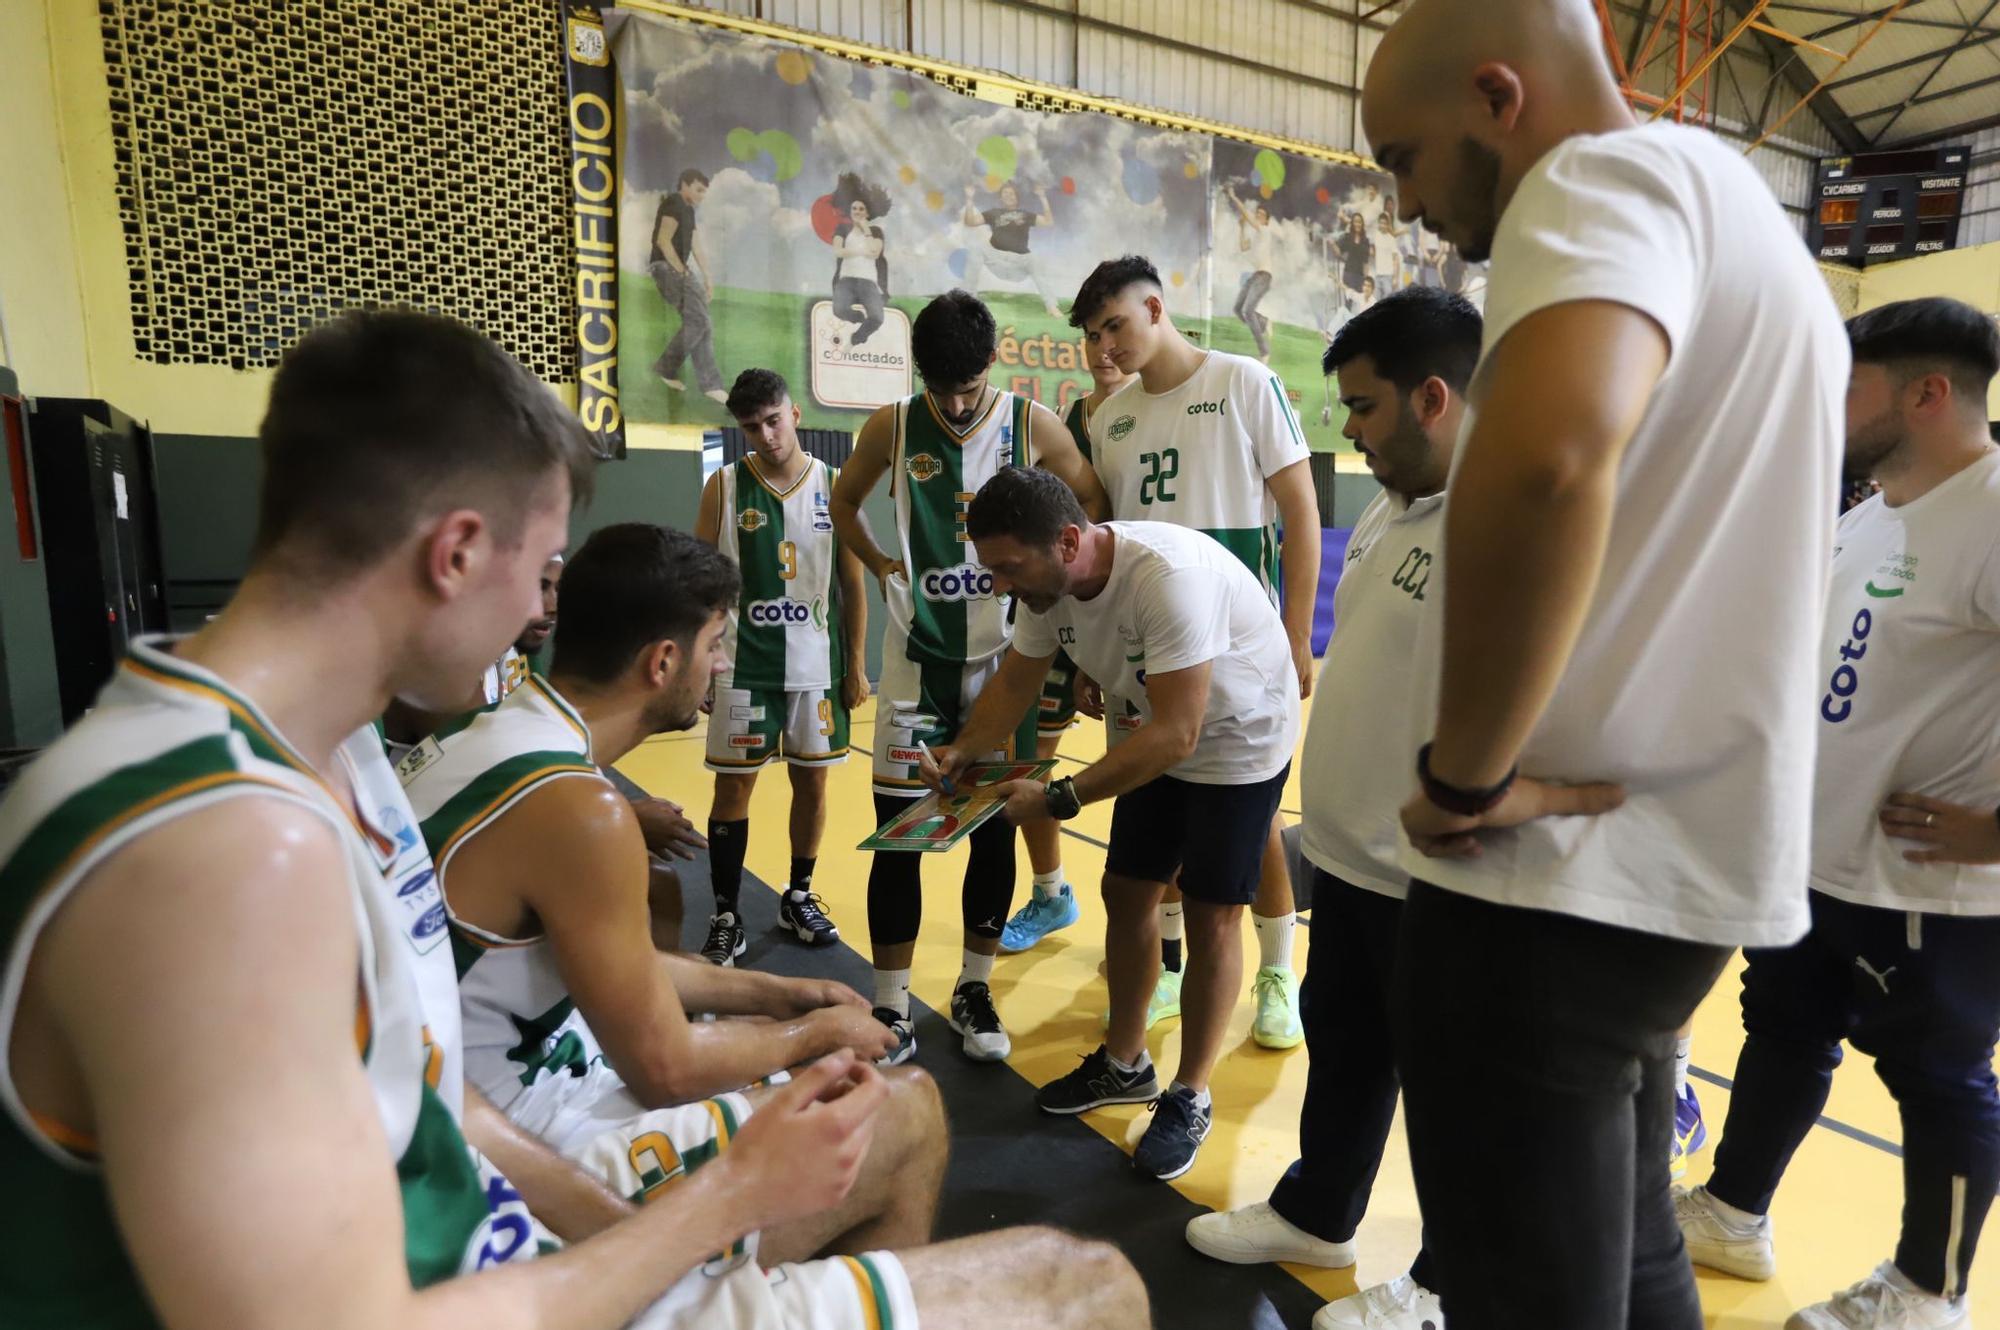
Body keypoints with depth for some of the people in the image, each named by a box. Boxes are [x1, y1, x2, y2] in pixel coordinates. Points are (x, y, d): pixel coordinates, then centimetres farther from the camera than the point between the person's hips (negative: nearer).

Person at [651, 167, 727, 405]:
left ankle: (709, 384, -3)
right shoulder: (673, 204, -8)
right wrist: (681, 271, -15)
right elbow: (663, 241, -17)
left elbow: (697, 246, 20)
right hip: (667, 268, -9)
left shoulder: (688, 209, 20)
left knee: (700, 324, 0)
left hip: (678, 270, 9)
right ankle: (667, 366, -5)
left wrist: (708, 277, 14)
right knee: (697, 321, -17)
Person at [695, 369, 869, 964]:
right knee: (733, 786, 3)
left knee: (812, 782, 10)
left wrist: (856, 665, 2)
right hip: (743, 666, -1)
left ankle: (799, 897, 28)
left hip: (817, 666, 2)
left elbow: (853, 583, 5)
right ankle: (726, 916, 15)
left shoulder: (834, 485, 1)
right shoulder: (724, 486, -2)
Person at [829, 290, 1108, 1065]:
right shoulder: (892, 428, -3)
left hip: (1002, 654, 0)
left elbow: (1094, 501, 7)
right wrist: (883, 567, 0)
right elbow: (844, 502, 13)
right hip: (917, 653, 0)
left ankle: (974, 991, 26)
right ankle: (891, 1008, 14)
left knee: (995, 828, 7)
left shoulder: (1031, 424, -5)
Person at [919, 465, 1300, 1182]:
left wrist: (1059, 797, -38)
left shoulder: (1170, 575, -38)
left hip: (1238, 740, -7)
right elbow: (1016, 680, -2)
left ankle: (1190, 1098, 19)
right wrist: (959, 753, -19)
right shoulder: (1047, 580, -15)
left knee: (1210, 915, 0)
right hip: (1156, 734, 7)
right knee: (1126, 893, 10)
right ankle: (1124, 1063, 30)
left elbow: (1176, 735, -38)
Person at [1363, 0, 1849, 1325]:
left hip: (1556, 881, -10)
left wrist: (1466, 777, -22)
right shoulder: (1742, 225, 22)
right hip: (1677, 864, 10)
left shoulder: (1609, 174, -10)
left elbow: (1545, 455, -34)